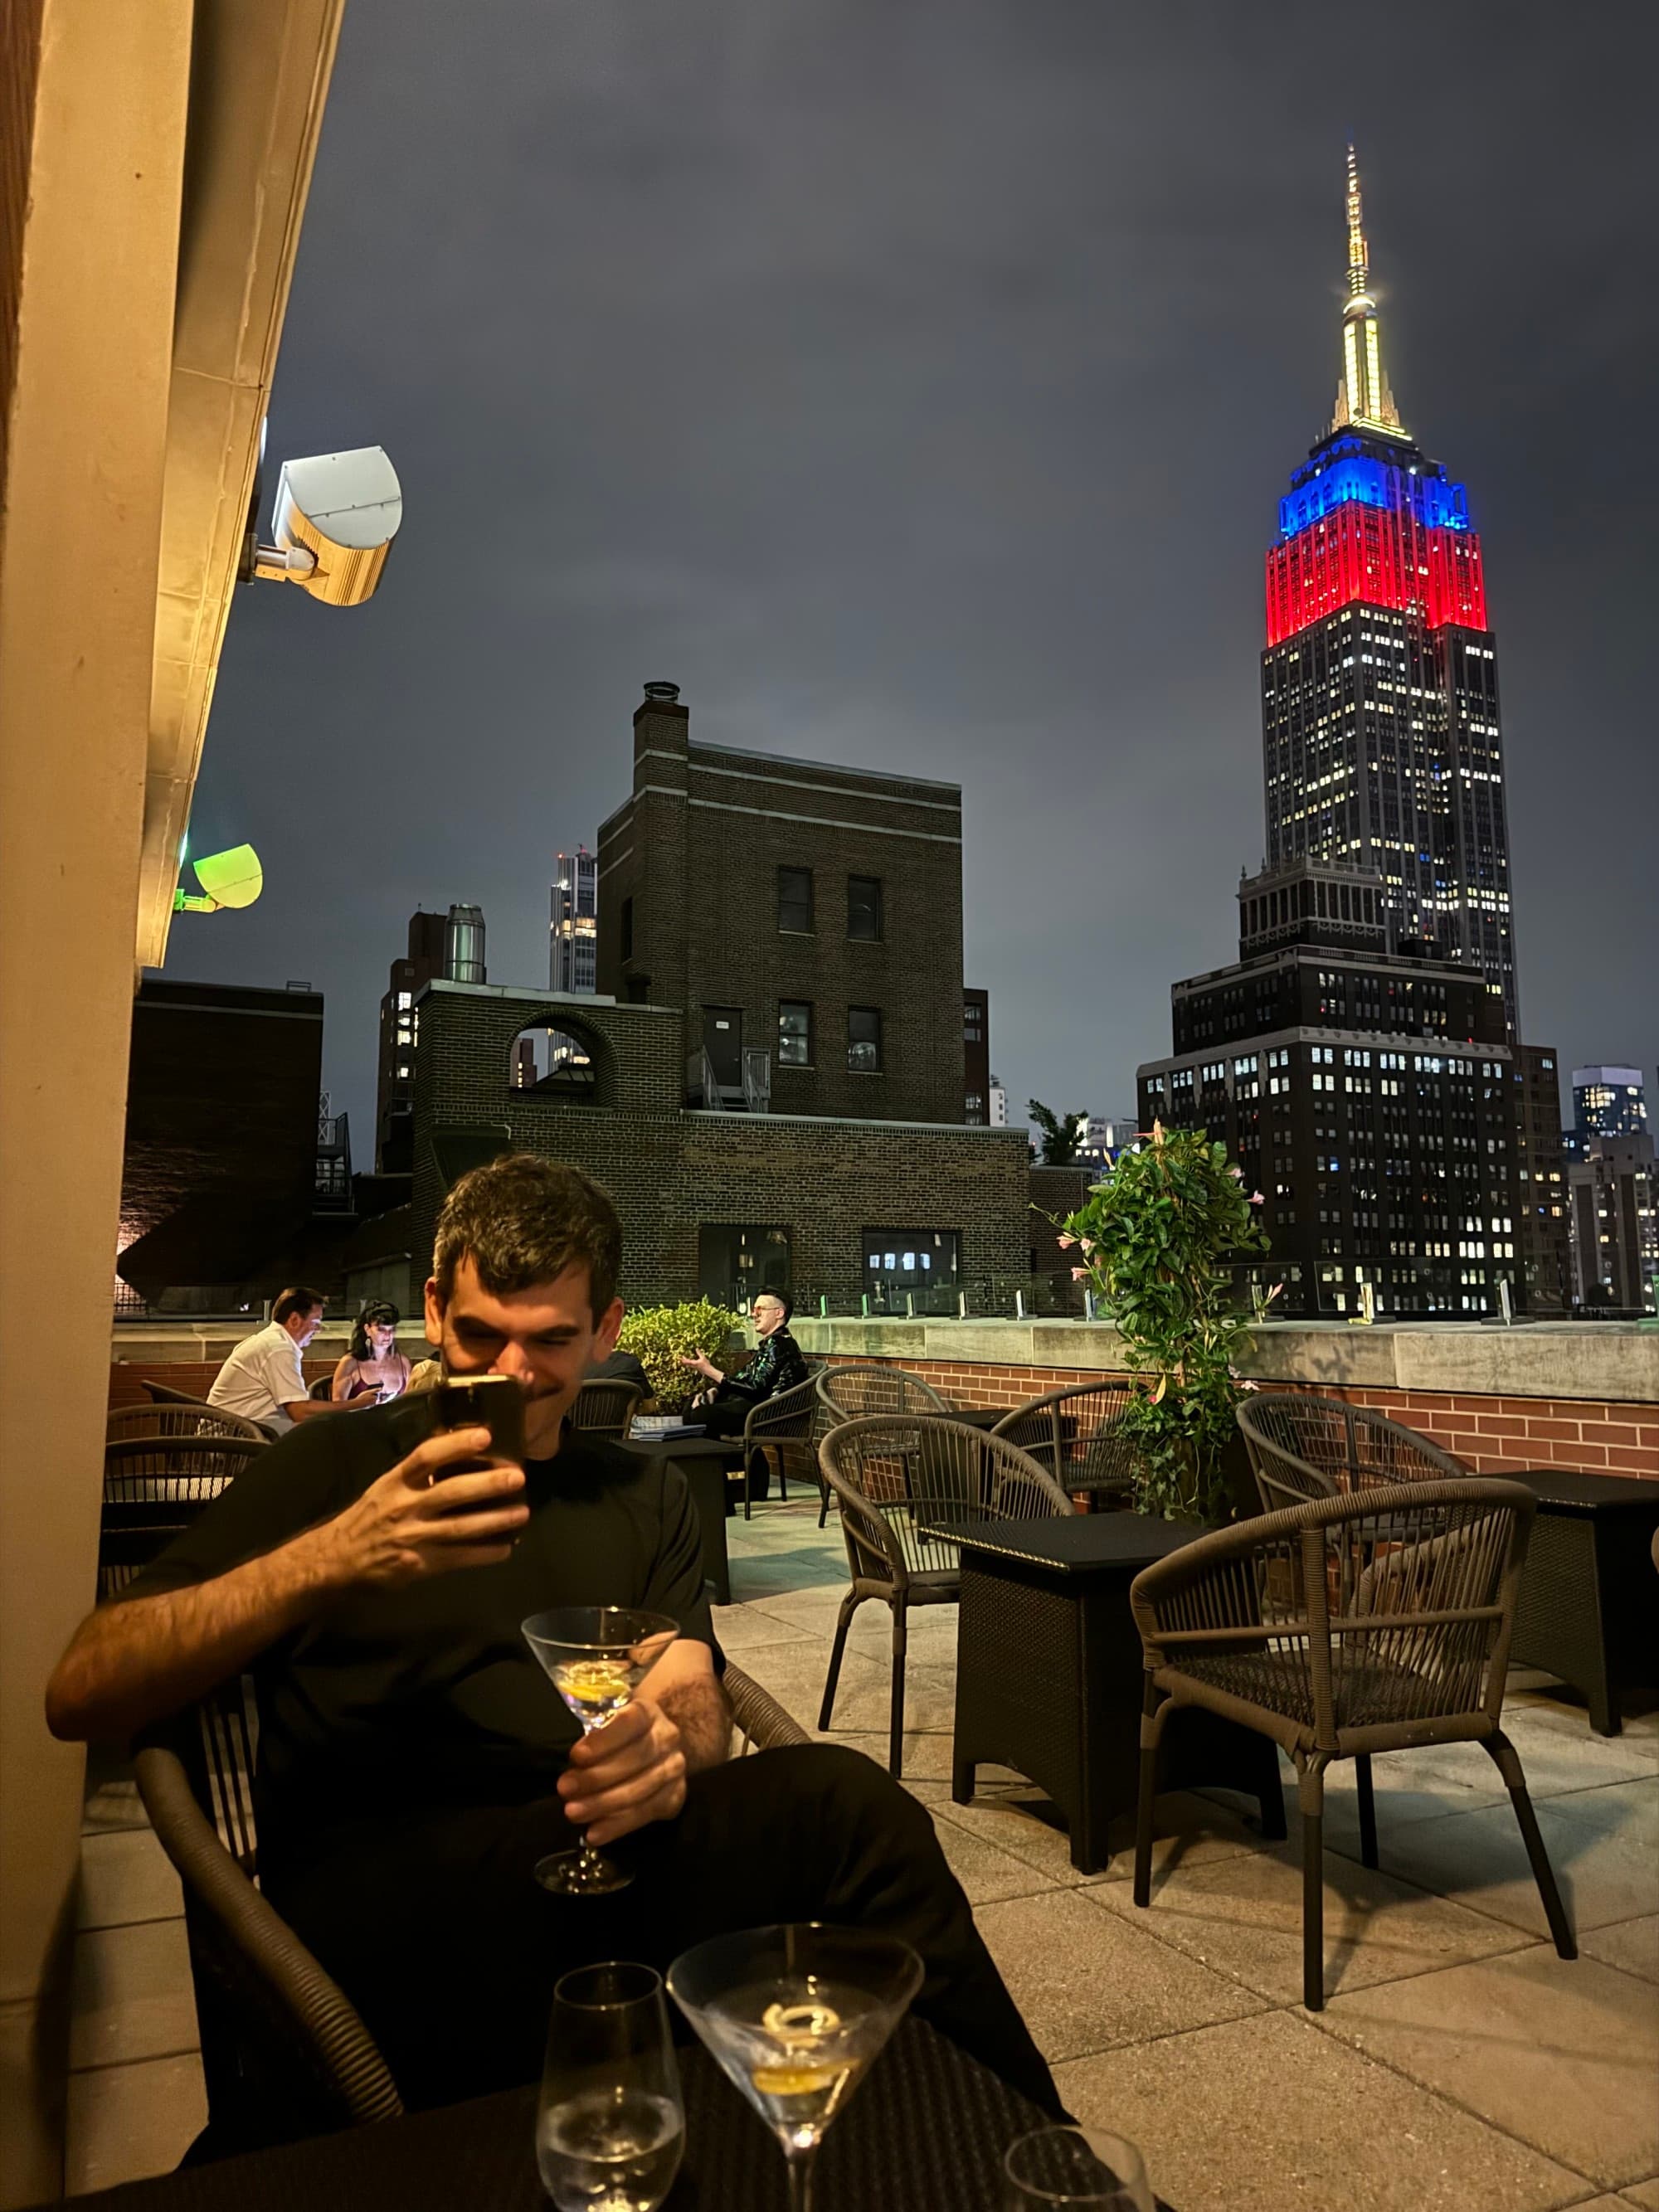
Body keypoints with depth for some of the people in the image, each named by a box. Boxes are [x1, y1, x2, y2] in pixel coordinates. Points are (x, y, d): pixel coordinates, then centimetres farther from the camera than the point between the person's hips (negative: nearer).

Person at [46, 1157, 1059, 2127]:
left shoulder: (646, 1495, 18)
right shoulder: (338, 1465, 7)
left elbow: (697, 1706, 8)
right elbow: (80, 1697, -4)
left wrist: (668, 1749, -17)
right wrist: (330, 1559, -20)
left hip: (594, 1859, 4)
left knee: (836, 1798, -28)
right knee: (839, 1810, -27)